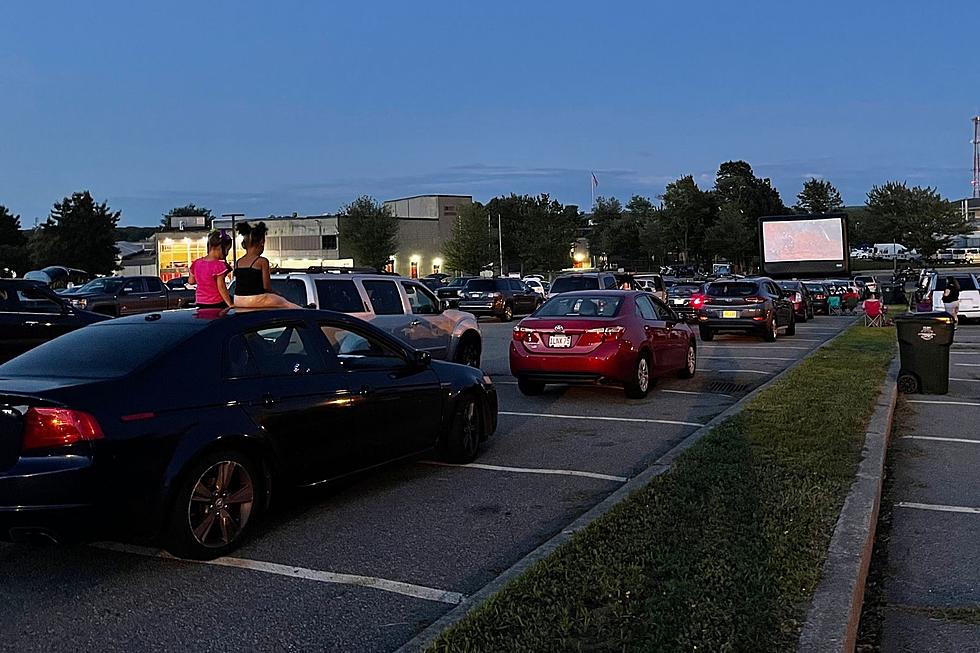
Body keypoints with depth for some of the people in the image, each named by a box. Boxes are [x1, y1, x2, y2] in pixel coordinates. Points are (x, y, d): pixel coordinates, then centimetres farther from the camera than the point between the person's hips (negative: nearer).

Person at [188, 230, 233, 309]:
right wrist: (230, 305, -15)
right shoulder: (219, 265, -15)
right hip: (216, 304, -7)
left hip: (200, 304, 7)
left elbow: (190, 281, 16)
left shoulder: (196, 263, 5)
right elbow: (221, 287, -17)